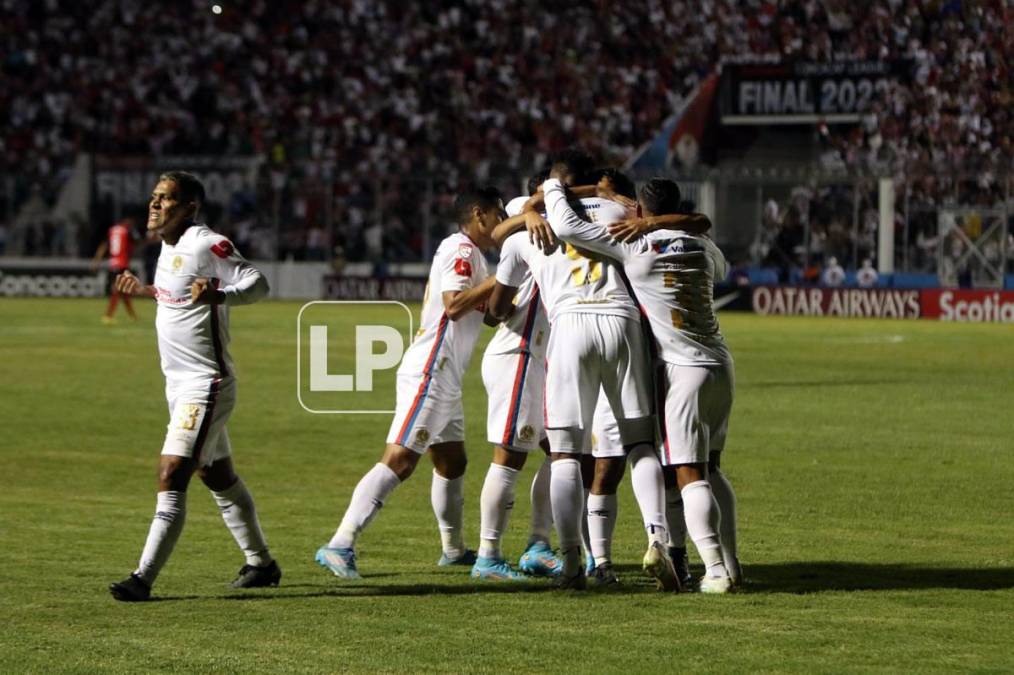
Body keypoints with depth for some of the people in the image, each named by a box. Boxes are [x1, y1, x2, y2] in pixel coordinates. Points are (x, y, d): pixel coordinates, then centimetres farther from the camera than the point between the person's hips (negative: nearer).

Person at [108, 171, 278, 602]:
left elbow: (257, 284, -22)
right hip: (179, 384, 10)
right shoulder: (170, 246, 10)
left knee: (171, 477, -16)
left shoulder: (207, 245, -18)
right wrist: (147, 291, 27)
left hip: (204, 385, -10)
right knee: (218, 477, 19)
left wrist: (216, 294, -37)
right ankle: (260, 564, 33)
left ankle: (143, 578, -19)